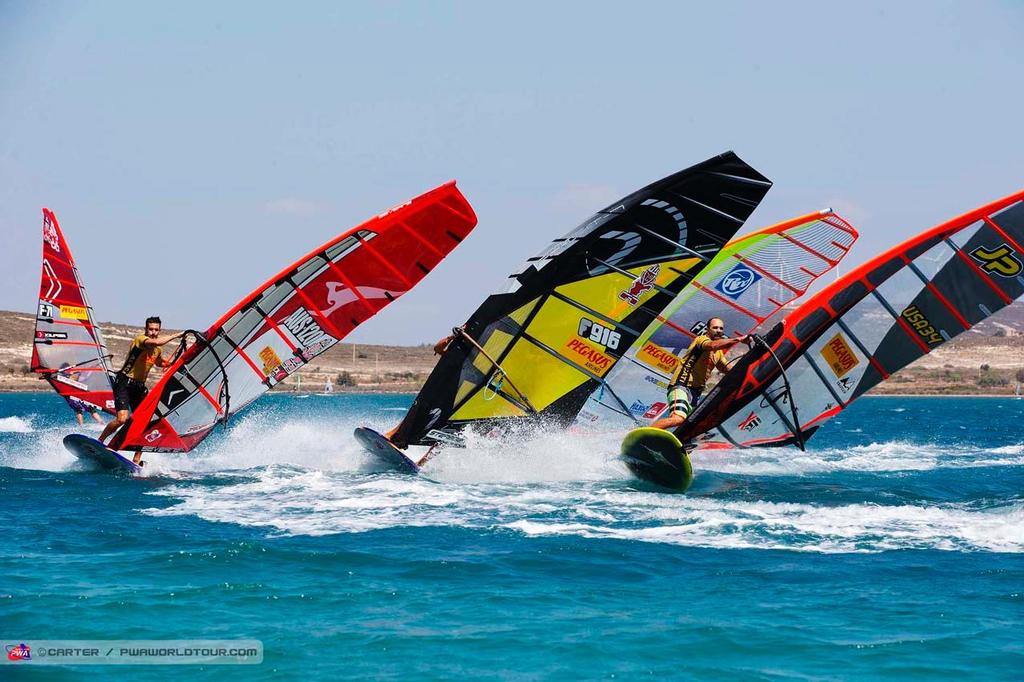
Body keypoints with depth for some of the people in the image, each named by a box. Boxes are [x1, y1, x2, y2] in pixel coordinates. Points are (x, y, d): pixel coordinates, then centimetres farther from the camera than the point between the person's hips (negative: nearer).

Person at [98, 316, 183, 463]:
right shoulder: (140, 339, -13)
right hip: (124, 383, -8)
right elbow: (156, 342, -36)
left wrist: (173, 362, 19)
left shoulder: (157, 349, 13)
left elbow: (159, 363, 36)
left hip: (140, 386, 8)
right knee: (122, 418, -23)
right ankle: (98, 442, -5)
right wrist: (177, 335, -29)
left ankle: (136, 461, 3)